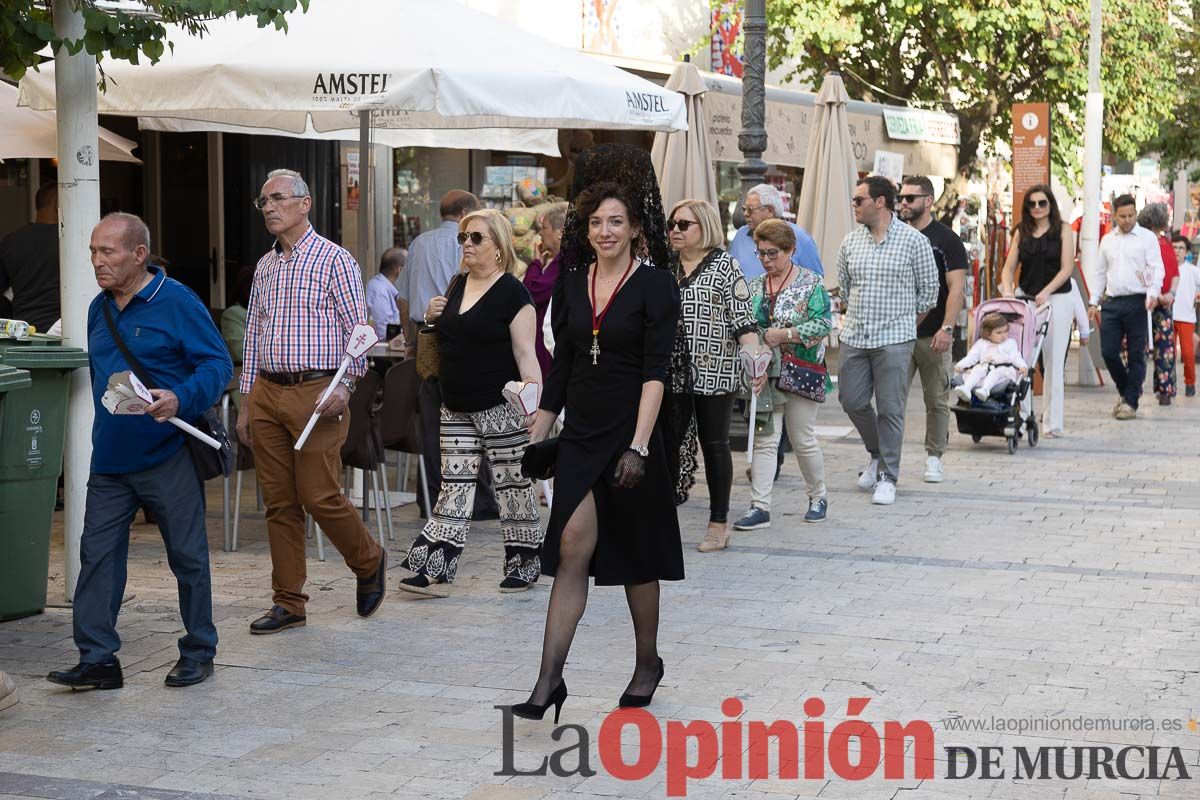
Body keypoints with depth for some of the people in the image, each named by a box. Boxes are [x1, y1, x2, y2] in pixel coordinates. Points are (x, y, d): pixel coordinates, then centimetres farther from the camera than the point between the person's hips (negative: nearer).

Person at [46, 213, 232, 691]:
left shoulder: (177, 303, -10)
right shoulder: (100, 309, 12)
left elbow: (217, 364, -13)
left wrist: (181, 399, -28)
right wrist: (107, 415, 13)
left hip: (168, 458, -6)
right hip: (109, 459, 6)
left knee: (187, 557, 5)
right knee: (97, 555, 1)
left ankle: (198, 652, 19)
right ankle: (97, 658, 4)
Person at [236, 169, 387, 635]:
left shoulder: (334, 260, -2)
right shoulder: (265, 267, 17)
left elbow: (358, 330, -6)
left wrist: (344, 386, -18)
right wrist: (247, 402, 15)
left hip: (316, 392, -6)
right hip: (267, 393, 6)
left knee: (320, 496, -8)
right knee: (279, 503, 5)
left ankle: (370, 563, 19)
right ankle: (288, 604, 11)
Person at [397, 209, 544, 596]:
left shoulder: (512, 292, -10)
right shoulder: (458, 285, 12)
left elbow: (525, 353, -13)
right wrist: (432, 317, 5)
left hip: (500, 408, -7)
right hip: (457, 406, 7)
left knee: (513, 482, 3)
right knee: (454, 484, 5)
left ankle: (525, 563, 16)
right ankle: (435, 569, 2)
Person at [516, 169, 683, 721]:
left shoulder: (654, 285, -7)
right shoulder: (572, 282, 8)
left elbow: (656, 372, -14)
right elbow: (560, 366, 14)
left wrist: (638, 446, -22)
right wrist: (536, 437, 12)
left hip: (632, 433, -4)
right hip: (581, 434, 4)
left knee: (636, 556, 8)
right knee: (572, 550, -5)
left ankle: (648, 661, 28)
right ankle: (549, 679, -7)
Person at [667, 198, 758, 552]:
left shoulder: (724, 265, -3)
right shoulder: (664, 267, 11)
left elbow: (743, 317, -9)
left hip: (714, 371, -4)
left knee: (714, 444, 4)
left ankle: (719, 523, 13)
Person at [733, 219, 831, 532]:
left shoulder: (811, 283, -4)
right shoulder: (754, 287, 10)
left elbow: (823, 324, -12)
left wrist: (783, 334, -18)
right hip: (766, 375, 4)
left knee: (803, 440, 3)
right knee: (764, 440, -1)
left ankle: (818, 497, 23)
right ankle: (760, 508, -2)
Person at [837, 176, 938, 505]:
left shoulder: (913, 240, -6)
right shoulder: (850, 241, 7)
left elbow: (930, 287, 3)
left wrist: (908, 323, 9)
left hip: (894, 339, -5)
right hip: (854, 337, 5)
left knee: (890, 409, -2)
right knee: (852, 400, 8)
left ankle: (888, 477, 6)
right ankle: (878, 454, 32)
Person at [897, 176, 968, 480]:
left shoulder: (946, 239, -2)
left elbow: (956, 287, -7)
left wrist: (947, 328, -17)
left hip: (933, 335, -3)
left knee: (937, 401, 6)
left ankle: (934, 458, 17)